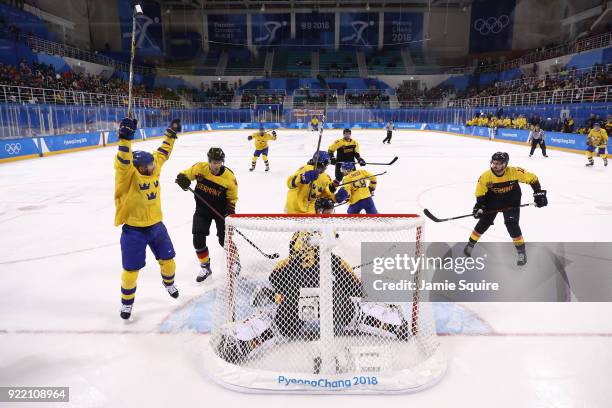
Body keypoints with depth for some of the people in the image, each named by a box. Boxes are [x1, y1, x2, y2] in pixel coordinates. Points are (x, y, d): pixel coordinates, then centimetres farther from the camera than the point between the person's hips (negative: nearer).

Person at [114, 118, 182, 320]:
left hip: (156, 225, 6)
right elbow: (123, 162, -41)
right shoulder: (128, 175, -21)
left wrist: (171, 133, 13)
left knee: (167, 259, 18)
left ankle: (169, 282, 49)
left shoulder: (154, 168, -3)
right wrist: (126, 137, -52)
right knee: (131, 269, 3)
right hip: (133, 230, -6)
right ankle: (126, 301, 26)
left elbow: (162, 153, 10)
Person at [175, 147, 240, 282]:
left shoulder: (229, 177, -17)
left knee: (224, 239, -4)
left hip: (221, 211, -2)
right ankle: (205, 267, 18)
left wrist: (230, 210, -21)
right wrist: (182, 178, -21)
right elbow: (186, 174, 2)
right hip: (202, 210, 3)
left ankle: (235, 261, 25)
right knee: (198, 240, -1)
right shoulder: (200, 168, -14)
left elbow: (232, 198, -6)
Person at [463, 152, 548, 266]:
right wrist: (479, 206, -19)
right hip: (492, 201, 2)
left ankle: (522, 252, 4)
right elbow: (480, 193, -9)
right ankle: (470, 244, 23)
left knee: (512, 225, -13)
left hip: (511, 202, -1)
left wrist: (539, 194, -15)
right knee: (483, 223, 2)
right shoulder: (485, 176, -23)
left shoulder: (515, 172, -27)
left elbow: (532, 178, -14)